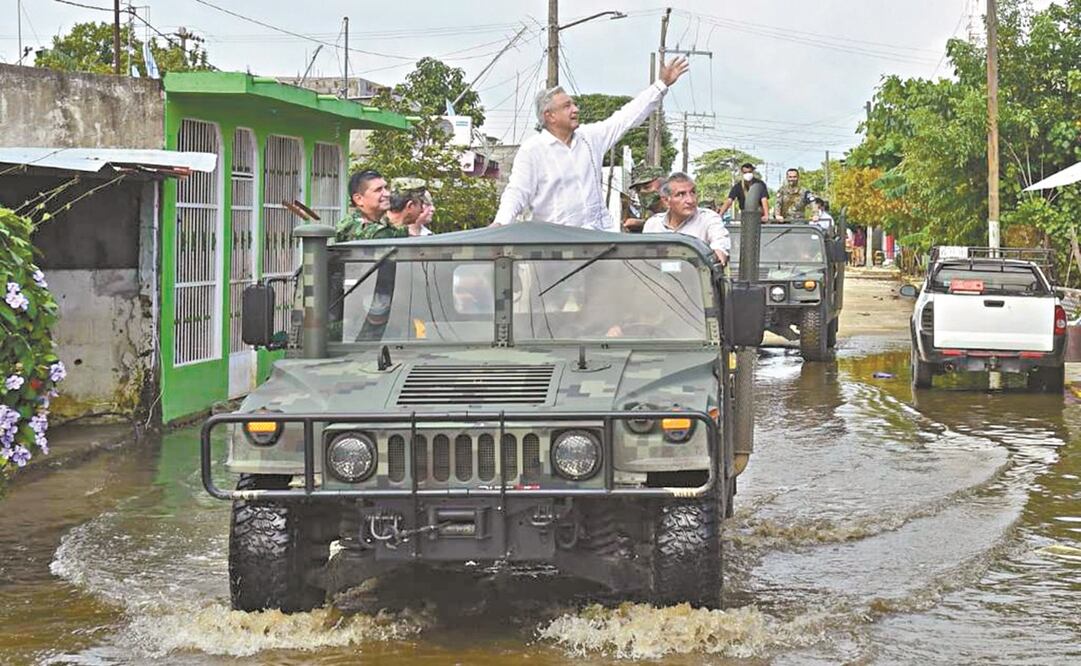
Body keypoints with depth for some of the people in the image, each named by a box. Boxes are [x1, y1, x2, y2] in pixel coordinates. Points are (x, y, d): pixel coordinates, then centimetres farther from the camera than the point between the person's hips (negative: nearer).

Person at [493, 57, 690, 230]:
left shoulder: (590, 137, 15)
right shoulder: (532, 150, -1)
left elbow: (626, 117, 21)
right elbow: (517, 192, -3)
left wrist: (661, 84, 20)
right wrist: (500, 222, -22)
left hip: (602, 232, 5)